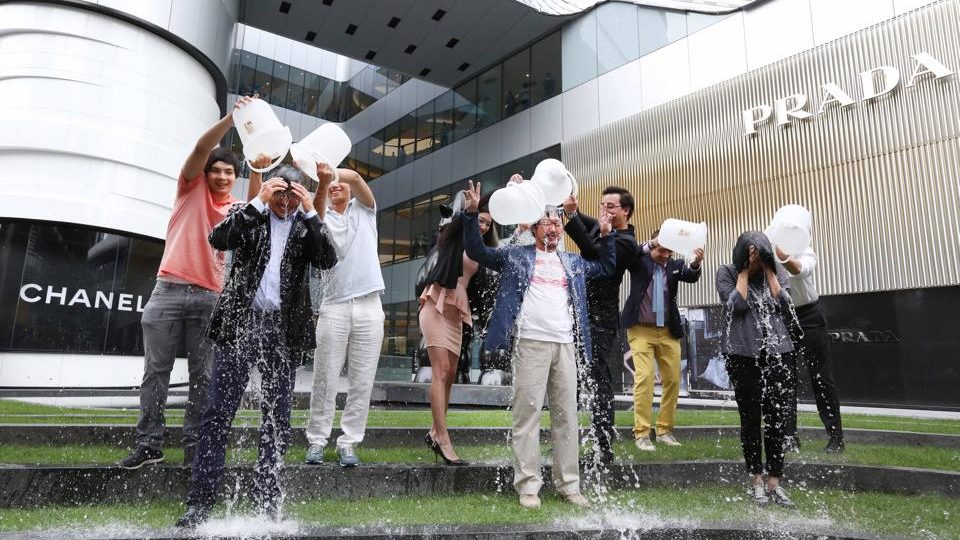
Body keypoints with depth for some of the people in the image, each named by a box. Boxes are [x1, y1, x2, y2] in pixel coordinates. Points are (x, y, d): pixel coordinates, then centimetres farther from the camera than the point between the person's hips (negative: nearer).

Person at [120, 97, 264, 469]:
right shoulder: (192, 188, 10)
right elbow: (201, 148, -4)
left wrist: (257, 169, -24)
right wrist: (232, 117, -17)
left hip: (210, 298, 1)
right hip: (170, 290, -1)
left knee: (203, 376, 1)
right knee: (156, 369, 1)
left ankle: (194, 446, 7)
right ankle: (149, 444, 9)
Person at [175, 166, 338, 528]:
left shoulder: (307, 224, 10)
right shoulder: (250, 215, 8)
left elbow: (328, 260, -6)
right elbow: (219, 239, -10)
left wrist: (310, 212, -9)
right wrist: (258, 202, -12)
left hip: (284, 330, 1)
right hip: (240, 323, -1)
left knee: (277, 419, 5)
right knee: (218, 413, -1)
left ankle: (267, 504, 15)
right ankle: (199, 504, 7)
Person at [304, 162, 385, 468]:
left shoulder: (365, 210, 14)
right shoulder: (322, 216, 11)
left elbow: (356, 178, -6)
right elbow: (316, 211, -14)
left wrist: (334, 171, -26)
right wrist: (322, 180, -33)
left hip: (369, 306, 1)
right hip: (334, 307, 0)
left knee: (362, 382, 1)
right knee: (325, 379, 2)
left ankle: (348, 443, 9)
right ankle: (317, 441, 12)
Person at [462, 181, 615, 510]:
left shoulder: (573, 262, 22)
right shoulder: (516, 255, 10)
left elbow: (607, 267, 32)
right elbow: (476, 251, 7)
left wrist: (607, 235, 22)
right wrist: (472, 214, -3)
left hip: (565, 345, 4)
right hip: (531, 343, -4)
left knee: (567, 415, 6)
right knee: (527, 412, -5)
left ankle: (568, 485, 13)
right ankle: (528, 485, 1)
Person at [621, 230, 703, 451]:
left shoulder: (675, 264, 6)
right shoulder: (640, 261, 0)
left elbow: (691, 276, -11)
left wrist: (696, 263, -33)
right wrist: (651, 243, -34)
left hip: (668, 331, 4)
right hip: (641, 329, -4)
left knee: (673, 380, 5)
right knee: (644, 378, -13)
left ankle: (664, 430, 18)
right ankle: (641, 433, -6)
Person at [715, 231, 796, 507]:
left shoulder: (775, 273, 10)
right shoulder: (727, 272, 2)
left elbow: (785, 307, -3)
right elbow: (737, 305, -13)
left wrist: (769, 271, -3)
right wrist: (745, 270, -7)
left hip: (775, 353, 3)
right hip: (744, 354, -3)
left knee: (777, 418, 1)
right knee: (750, 418, 4)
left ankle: (775, 482, 10)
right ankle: (756, 480, 16)